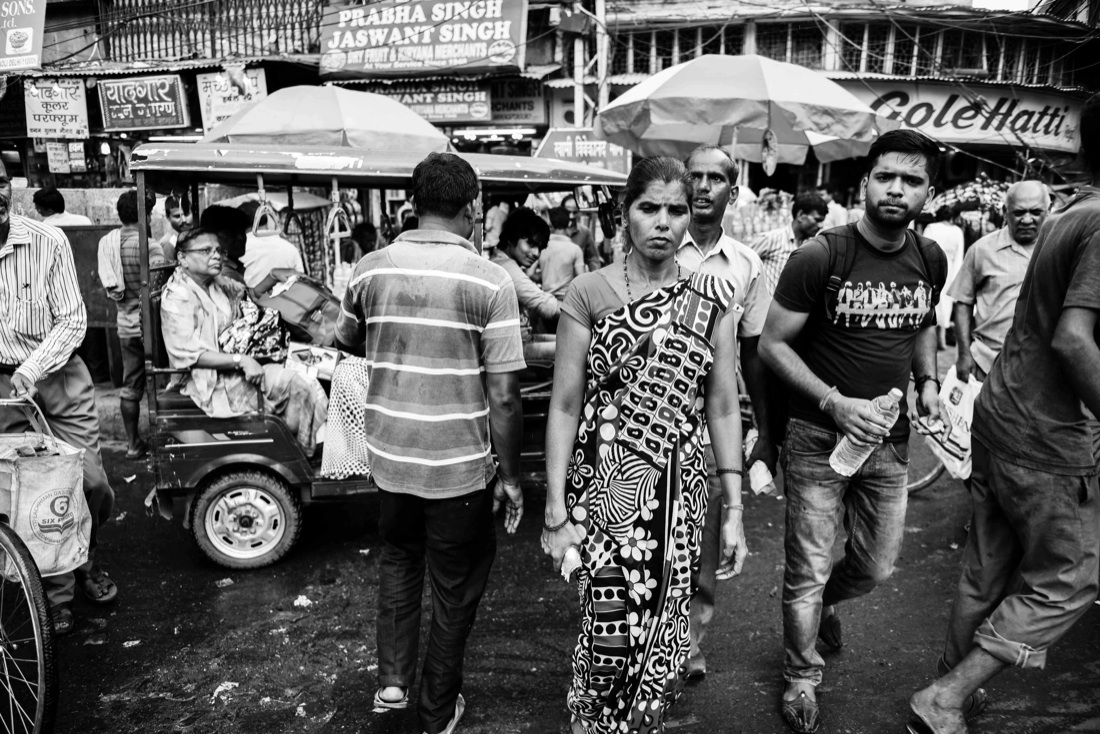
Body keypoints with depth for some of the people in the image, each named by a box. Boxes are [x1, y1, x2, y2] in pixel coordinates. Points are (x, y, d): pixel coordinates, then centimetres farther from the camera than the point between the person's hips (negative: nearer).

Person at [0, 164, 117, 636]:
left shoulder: (48, 241, -11)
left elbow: (73, 321, -8)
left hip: (59, 374, 0)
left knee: (91, 483, 1)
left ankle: (84, 563, 30)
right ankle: (55, 591, 20)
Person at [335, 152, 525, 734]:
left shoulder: (369, 270, -4)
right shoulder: (489, 280, -15)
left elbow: (346, 342, 15)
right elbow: (503, 397, -16)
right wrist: (510, 477, -5)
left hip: (389, 453, 4)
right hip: (460, 465, -3)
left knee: (398, 558, 30)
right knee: (453, 587, 16)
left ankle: (392, 678, 30)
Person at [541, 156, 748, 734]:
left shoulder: (711, 298, 3)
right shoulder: (589, 293, -4)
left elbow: (723, 406, 5)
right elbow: (564, 405, -4)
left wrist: (734, 508, 2)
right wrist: (556, 512, -7)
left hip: (679, 490, 3)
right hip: (603, 486, -2)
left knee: (664, 638, 10)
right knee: (610, 633, -1)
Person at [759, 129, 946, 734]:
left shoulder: (931, 260, 2)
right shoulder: (820, 257, -16)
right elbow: (772, 344, -12)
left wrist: (927, 379, 4)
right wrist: (835, 403, -20)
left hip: (890, 440, 5)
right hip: (819, 438, -5)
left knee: (878, 566, 17)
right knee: (808, 571, 5)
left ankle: (823, 601, 52)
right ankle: (802, 679, 29)